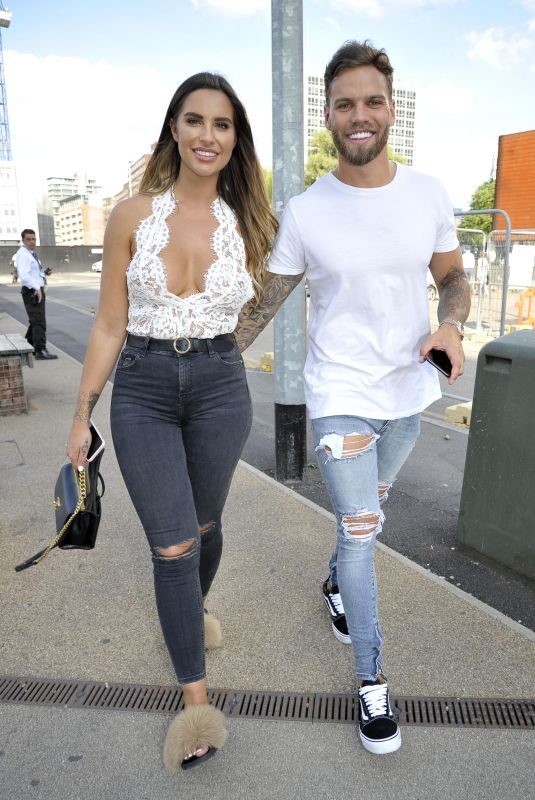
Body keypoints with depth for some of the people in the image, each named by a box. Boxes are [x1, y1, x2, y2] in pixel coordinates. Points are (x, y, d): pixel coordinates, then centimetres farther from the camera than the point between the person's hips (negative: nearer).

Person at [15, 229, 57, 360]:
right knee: (39, 321, -12)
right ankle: (41, 351, -12)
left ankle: (29, 346, 30)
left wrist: (44, 272, 8)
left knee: (35, 320, 18)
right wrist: (36, 287, -36)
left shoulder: (31, 253, 16)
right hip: (32, 291, -10)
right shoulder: (23, 254, -14)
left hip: (37, 290, 10)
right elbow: (24, 275, -26)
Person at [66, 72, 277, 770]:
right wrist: (82, 414, 2)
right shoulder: (133, 216, -3)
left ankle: (192, 607, 50)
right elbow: (109, 327, 0)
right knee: (172, 545, 0)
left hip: (220, 385, 2)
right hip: (142, 389, -1)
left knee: (204, 525, 17)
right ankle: (196, 700, 15)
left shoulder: (245, 224, 2)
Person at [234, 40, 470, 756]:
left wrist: (451, 325, -14)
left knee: (367, 511, 22)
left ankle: (337, 584, 53)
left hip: (409, 391, 4)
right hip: (339, 395, -3)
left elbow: (452, 275, 8)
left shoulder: (428, 194, -2)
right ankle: (372, 682, 17)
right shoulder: (304, 212, -8)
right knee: (361, 531, -2)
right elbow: (265, 302, 0)